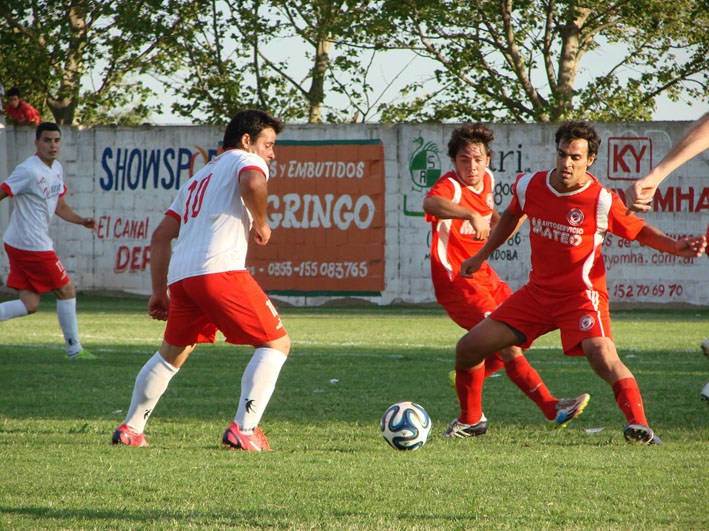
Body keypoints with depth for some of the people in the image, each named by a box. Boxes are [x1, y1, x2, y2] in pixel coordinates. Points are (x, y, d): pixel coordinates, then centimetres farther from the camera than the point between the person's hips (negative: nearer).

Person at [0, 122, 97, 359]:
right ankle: (74, 350, 14)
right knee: (66, 291, 2)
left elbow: (60, 206, 21)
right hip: (32, 246, -9)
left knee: (30, 304, 6)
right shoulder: (29, 171, -17)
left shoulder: (57, 169, 12)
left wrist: (82, 221, 6)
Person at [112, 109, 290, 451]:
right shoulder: (246, 160, 9)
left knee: (171, 354, 26)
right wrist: (260, 223, 0)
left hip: (180, 275, 8)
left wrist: (160, 292, 29)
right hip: (220, 269, -8)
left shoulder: (200, 177, 32)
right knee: (276, 343, 1)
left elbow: (161, 236, 29)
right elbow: (253, 183, -18)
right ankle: (244, 430, -11)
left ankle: (130, 430, 28)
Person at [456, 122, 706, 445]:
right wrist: (482, 256, 24)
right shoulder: (529, 186, -4)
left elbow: (639, 231, -2)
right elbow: (512, 216, 19)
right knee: (468, 348, 3)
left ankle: (638, 424, -36)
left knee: (601, 355, -33)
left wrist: (676, 247, -20)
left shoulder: (602, 201, -17)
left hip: (582, 294, -5)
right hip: (537, 293, 5)